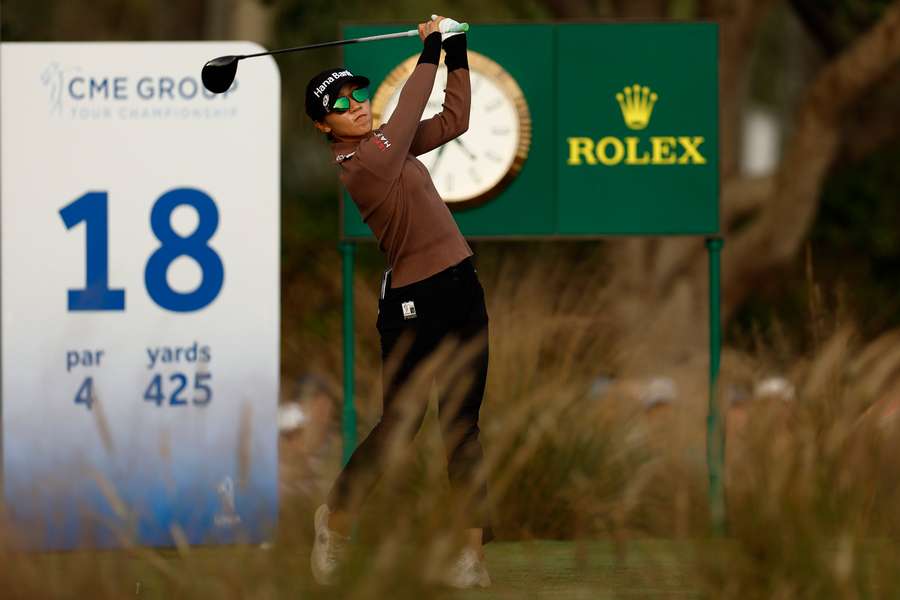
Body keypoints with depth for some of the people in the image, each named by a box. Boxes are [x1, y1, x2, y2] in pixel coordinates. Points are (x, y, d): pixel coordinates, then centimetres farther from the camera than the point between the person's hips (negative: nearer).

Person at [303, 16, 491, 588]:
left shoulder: (389, 144, 12)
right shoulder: (358, 166, -13)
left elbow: (454, 120, 19)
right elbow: (407, 117, -15)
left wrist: (457, 52, 12)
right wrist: (430, 53, -4)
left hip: (461, 289, 7)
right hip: (413, 304, -7)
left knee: (461, 425, 3)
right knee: (400, 425, -5)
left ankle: (475, 550, 2)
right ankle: (337, 515, 20)